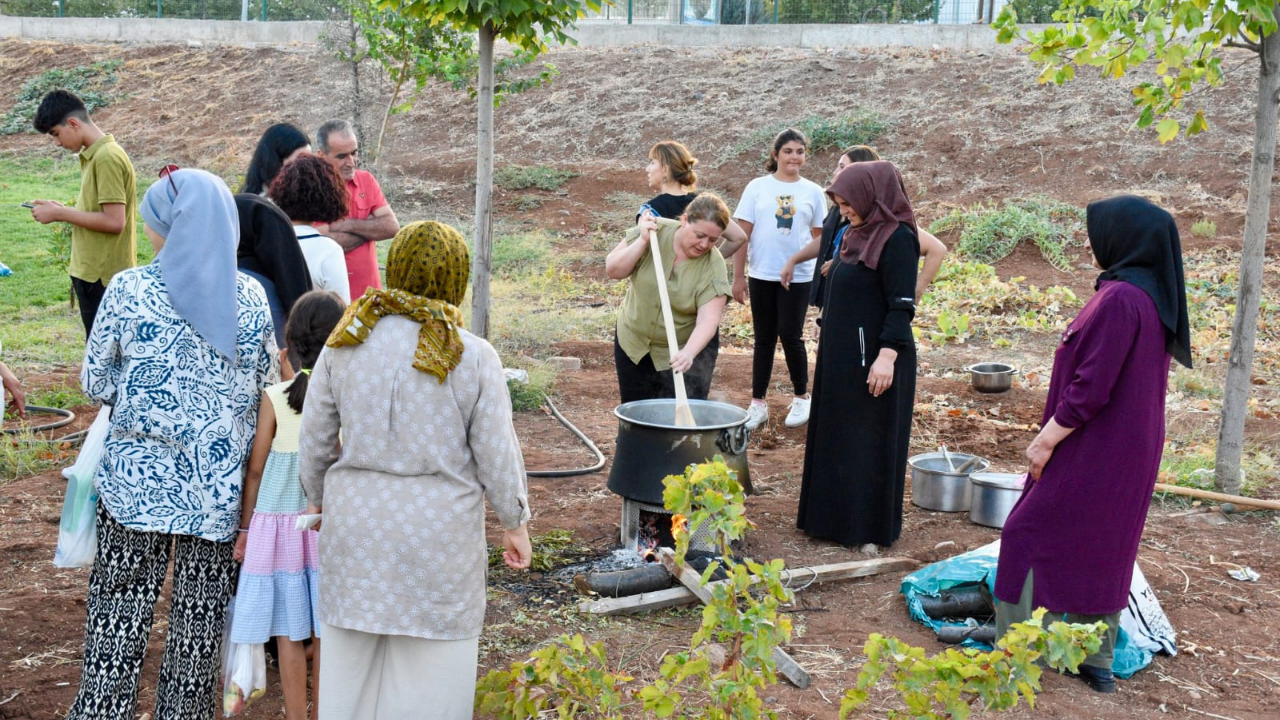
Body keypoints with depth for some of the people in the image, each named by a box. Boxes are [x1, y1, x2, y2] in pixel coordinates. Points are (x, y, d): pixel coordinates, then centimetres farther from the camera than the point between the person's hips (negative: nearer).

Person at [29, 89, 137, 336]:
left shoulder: (107, 158, -17)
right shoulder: (94, 155, 13)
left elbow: (114, 221, -22)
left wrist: (61, 214, -14)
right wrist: (63, 210, 4)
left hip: (104, 275, -10)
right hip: (93, 271, 10)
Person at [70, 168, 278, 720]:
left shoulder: (127, 290, -8)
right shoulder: (250, 298, -4)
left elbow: (95, 383, 0)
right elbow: (267, 386, 4)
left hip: (137, 481, -1)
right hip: (219, 486, 1)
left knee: (120, 612, 11)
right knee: (201, 616, 12)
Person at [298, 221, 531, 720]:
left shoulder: (345, 342, -3)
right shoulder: (474, 358, -11)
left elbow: (314, 439, 4)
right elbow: (496, 455, -7)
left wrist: (317, 498, 21)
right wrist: (515, 523, 8)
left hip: (355, 518, 3)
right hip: (440, 529, -3)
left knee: (350, 650, 17)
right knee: (432, 658, 10)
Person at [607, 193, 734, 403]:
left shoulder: (714, 267, -20)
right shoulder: (656, 232, -14)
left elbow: (708, 321, -27)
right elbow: (613, 271, -12)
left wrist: (688, 353, -44)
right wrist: (642, 242, -25)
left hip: (687, 348, -2)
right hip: (633, 341, 3)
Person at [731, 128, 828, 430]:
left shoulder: (813, 192, 3)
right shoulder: (757, 187, 1)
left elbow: (819, 237, 8)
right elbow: (742, 234, 1)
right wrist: (738, 277, -2)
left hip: (798, 277, -1)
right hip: (761, 276, 1)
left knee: (791, 336, -1)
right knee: (764, 339, 7)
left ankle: (801, 398, 17)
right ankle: (758, 403, 14)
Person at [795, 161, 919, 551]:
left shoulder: (897, 239, -15)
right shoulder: (858, 235, 11)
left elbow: (902, 306, -20)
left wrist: (887, 356, -27)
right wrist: (826, 342, 18)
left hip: (873, 358, -9)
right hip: (842, 355, 9)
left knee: (870, 442, 0)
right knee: (837, 439, 15)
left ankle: (872, 529, 11)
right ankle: (836, 517, 27)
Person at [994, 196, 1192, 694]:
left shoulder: (1119, 299, -23)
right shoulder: (1153, 296, 7)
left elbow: (1091, 386, -24)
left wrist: (1047, 438, -15)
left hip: (1093, 449, -9)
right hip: (1130, 451, 9)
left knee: (1027, 536, 1)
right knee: (1104, 549, 16)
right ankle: (1097, 662, 24)